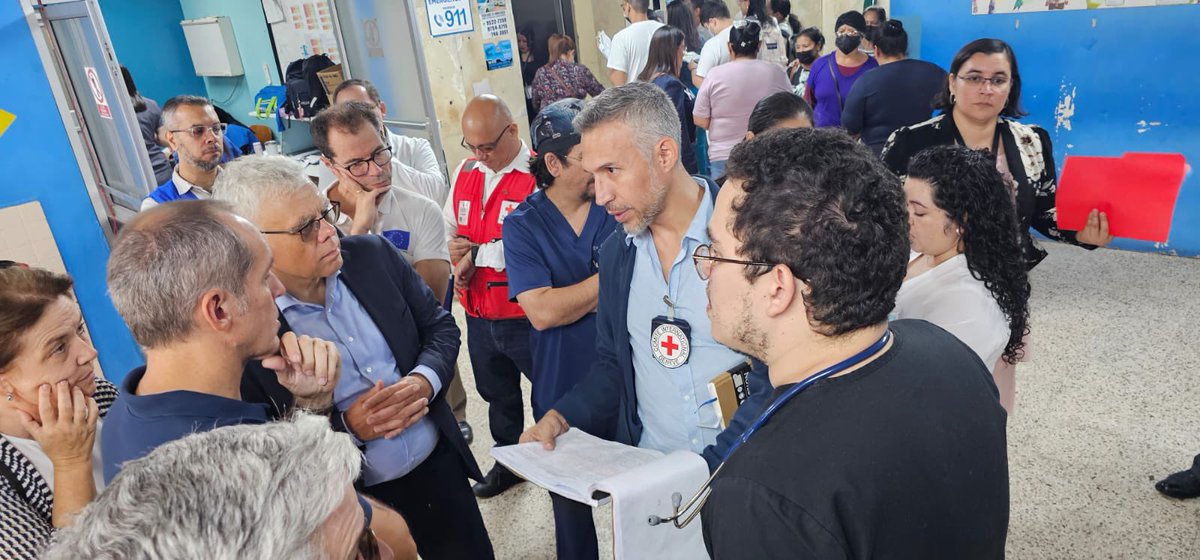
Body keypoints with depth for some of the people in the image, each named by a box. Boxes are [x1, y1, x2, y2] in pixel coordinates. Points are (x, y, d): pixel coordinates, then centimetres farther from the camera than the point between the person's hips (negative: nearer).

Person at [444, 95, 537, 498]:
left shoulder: (538, 175, -17)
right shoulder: (466, 171, 7)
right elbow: (449, 228, 14)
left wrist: (476, 253, -20)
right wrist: (459, 263, -6)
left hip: (526, 317, -7)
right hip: (479, 315, 7)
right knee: (497, 393, 24)